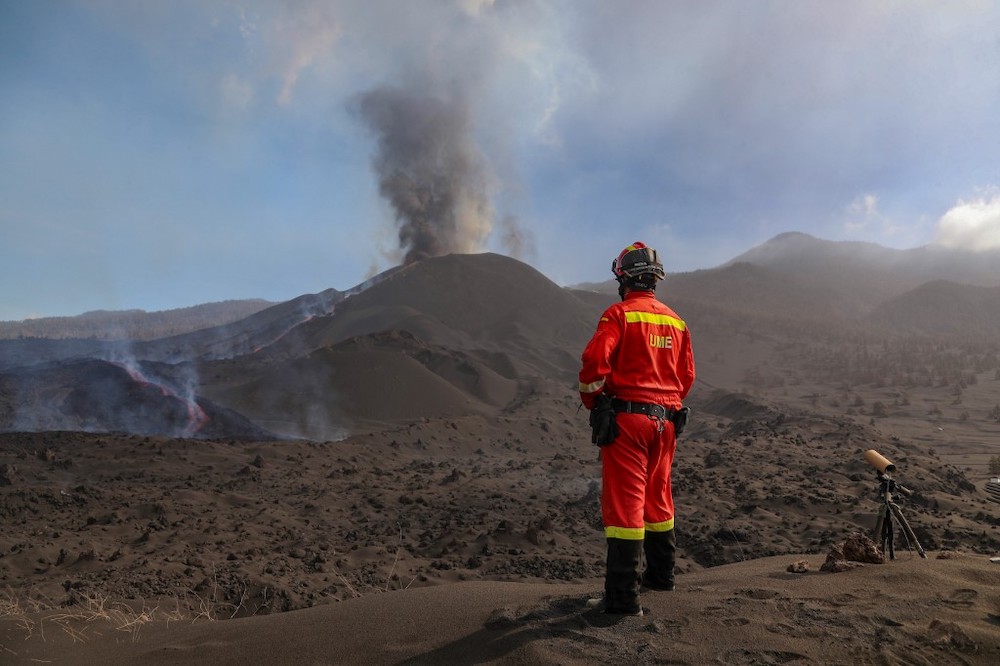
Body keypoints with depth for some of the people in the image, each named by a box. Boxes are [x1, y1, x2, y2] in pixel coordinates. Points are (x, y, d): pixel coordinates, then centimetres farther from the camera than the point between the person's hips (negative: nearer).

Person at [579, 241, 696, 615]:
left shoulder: (619, 314, -8)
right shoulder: (676, 322, 11)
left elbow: (595, 361, -18)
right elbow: (687, 376, 14)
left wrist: (592, 402, -2)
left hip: (625, 419, -6)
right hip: (665, 421, 6)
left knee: (625, 503, -5)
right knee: (658, 498, 20)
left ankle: (623, 596, -4)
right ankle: (660, 575, 34)